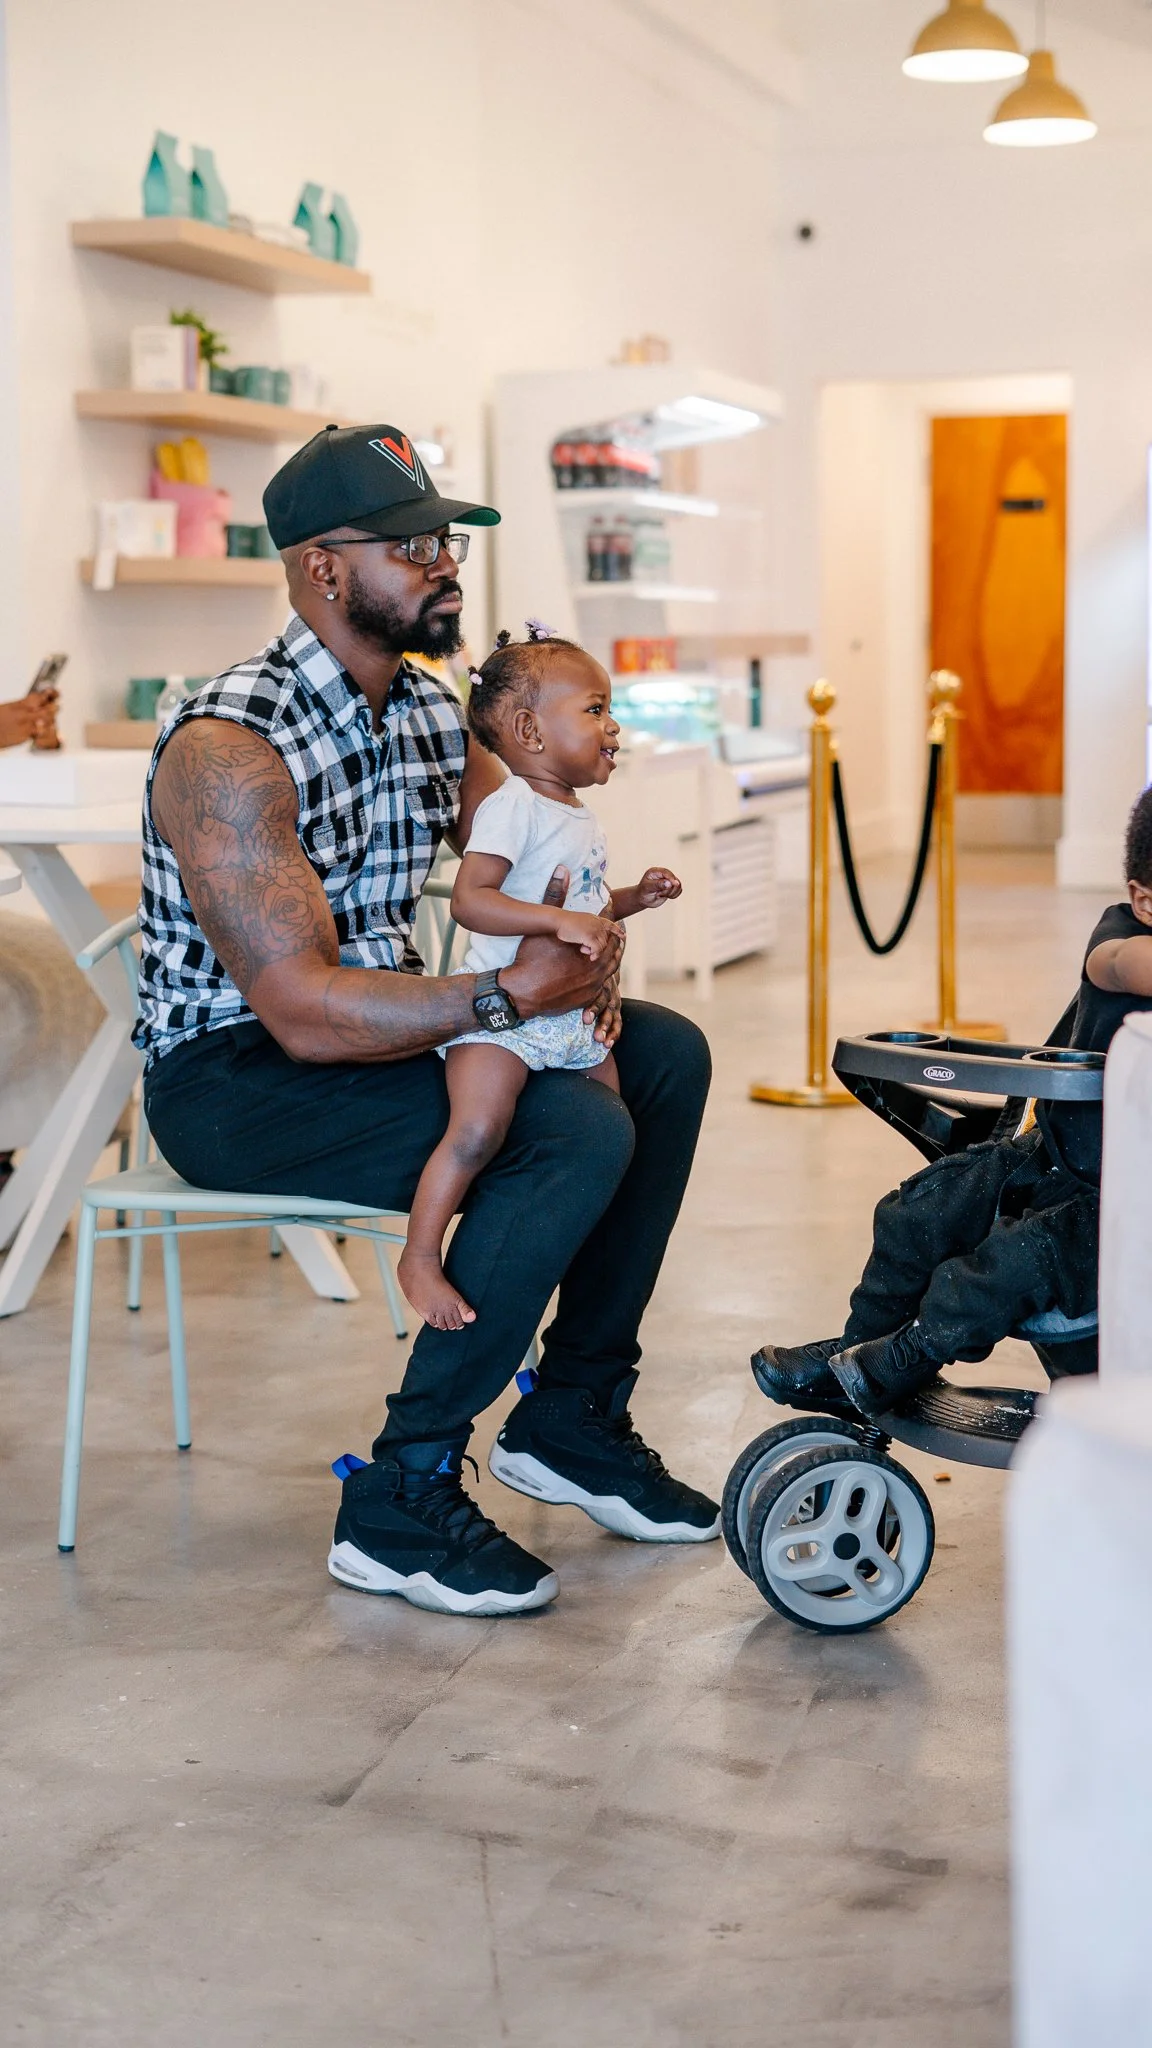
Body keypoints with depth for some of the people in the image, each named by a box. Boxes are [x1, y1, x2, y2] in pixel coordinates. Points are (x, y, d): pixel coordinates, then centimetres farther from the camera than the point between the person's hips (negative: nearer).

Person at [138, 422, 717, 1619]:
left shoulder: (431, 715, 5)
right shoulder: (231, 747, -23)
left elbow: (540, 876, 10)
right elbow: (302, 1007, -30)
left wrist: (590, 961, -12)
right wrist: (507, 996, -34)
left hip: (372, 1021, 9)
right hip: (234, 1076, -9)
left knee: (665, 1057, 4)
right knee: (579, 1135, -26)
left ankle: (575, 1413, 12)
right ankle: (399, 1503, -17)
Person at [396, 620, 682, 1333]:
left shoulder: (582, 818, 16)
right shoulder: (512, 808, -15)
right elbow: (469, 900, -26)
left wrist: (631, 898, 14)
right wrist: (561, 920, -34)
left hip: (574, 1016, 10)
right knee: (477, 1131, -24)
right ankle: (420, 1256, -11)